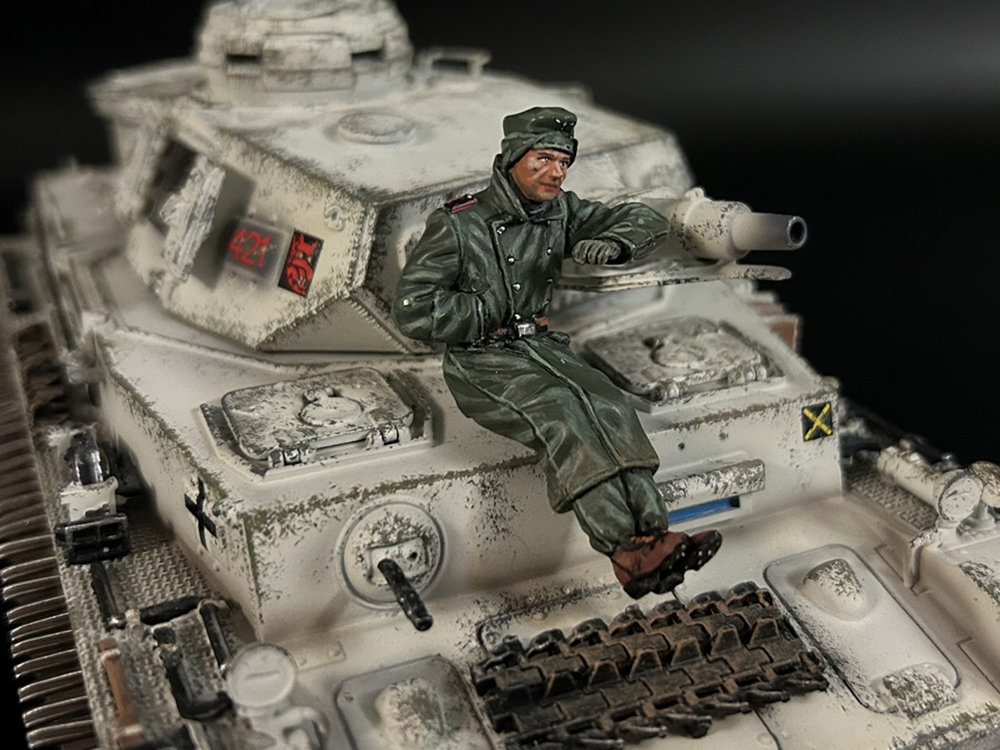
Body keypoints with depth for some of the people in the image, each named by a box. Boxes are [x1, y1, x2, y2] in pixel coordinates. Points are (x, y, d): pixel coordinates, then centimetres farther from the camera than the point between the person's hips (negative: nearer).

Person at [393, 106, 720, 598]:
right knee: (558, 413, -32)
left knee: (608, 406, -25)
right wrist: (497, 318, -9)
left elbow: (646, 221, 9)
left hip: (540, 347, 6)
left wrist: (610, 243, -15)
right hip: (479, 363, -5)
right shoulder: (457, 225, -9)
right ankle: (625, 552, -43)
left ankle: (654, 534, -37)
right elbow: (412, 311, -12)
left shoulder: (560, 212, 7)